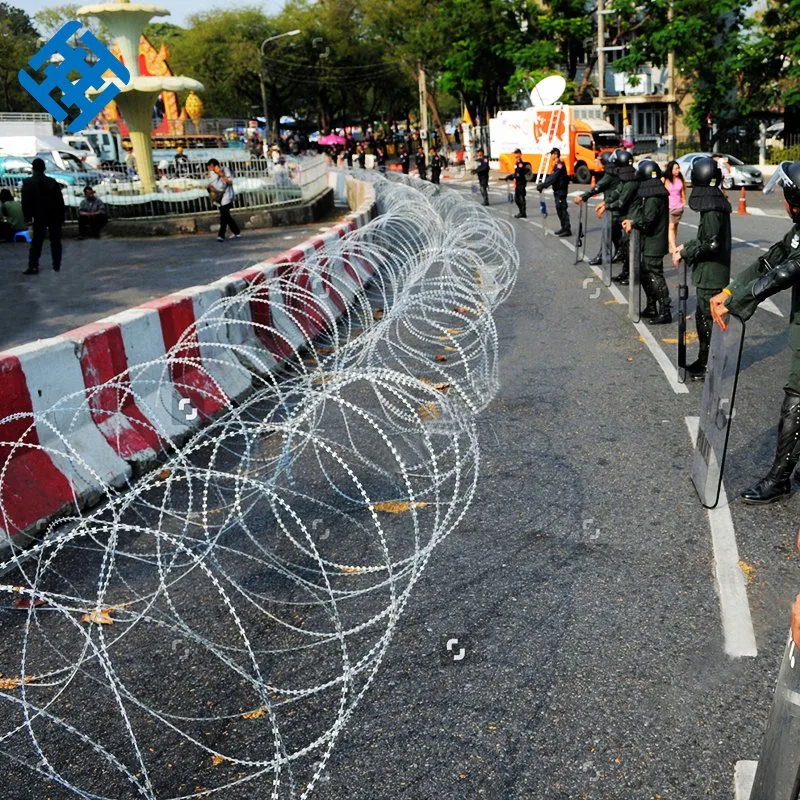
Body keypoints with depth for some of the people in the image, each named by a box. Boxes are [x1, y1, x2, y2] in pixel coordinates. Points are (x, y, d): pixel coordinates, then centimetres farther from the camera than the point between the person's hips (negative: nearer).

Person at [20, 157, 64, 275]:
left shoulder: (28, 182, -3)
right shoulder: (52, 182, 2)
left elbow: (25, 201, -6)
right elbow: (60, 200, 1)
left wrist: (28, 217, -1)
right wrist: (61, 216, 5)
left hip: (39, 216, -1)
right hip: (54, 216, 1)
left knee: (36, 242, 2)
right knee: (55, 242, 8)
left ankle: (33, 266, -4)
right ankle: (56, 265, 6)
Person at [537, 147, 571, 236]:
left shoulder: (560, 165, -15)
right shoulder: (557, 165, 16)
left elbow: (553, 177, -24)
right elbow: (551, 176, 15)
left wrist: (543, 185, -26)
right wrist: (542, 184, 3)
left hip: (561, 190, -10)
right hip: (557, 190, 10)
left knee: (562, 209, -10)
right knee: (559, 209, 13)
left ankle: (567, 230, -9)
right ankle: (564, 228, 21)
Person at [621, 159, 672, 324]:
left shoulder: (652, 197, -18)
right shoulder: (659, 193, 12)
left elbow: (647, 221, -22)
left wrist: (633, 223, -8)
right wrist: (633, 221, 2)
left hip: (653, 244, -10)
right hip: (651, 243, 10)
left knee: (654, 277, -6)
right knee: (645, 274, 18)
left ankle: (665, 312, -3)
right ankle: (651, 308, 27)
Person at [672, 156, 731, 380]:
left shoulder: (713, 208, -18)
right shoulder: (715, 203, 11)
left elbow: (711, 243, -22)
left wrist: (684, 254, -14)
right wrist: (686, 247, 14)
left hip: (711, 275, -10)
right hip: (709, 274, 10)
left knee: (709, 319, -2)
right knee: (702, 317, 18)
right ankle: (704, 360, 30)